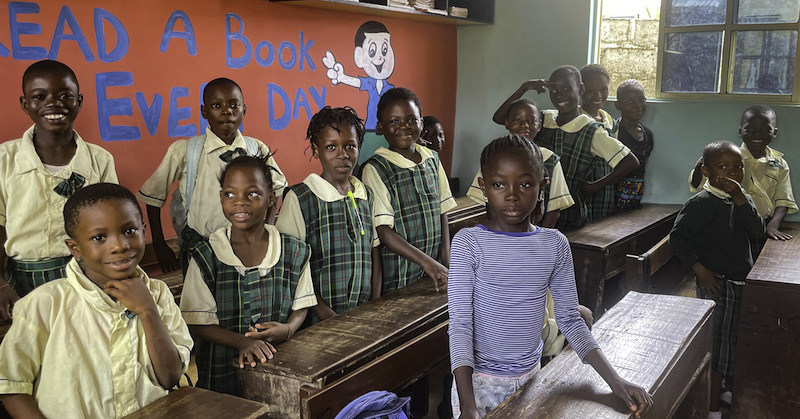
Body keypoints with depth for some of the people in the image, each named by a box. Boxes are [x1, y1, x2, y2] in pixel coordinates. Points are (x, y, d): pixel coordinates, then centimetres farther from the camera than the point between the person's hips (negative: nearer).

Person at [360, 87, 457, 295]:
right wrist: (427, 262, -20)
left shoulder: (432, 160, 8)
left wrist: (446, 262, 2)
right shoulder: (375, 169, -11)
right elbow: (383, 231, -16)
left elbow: (442, 213, 12)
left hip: (434, 271, 5)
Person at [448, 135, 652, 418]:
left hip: (530, 374, 3)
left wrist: (615, 381, -6)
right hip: (480, 379, -3)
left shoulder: (555, 245, -3)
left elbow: (569, 319, 3)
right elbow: (460, 324, -16)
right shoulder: (468, 242, -14)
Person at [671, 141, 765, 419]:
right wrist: (700, 270, -18)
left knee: (732, 342, 19)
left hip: (742, 283, 8)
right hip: (717, 284, -7)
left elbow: (757, 231, -7)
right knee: (717, 346, 0)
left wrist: (740, 197, -18)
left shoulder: (742, 199, 7)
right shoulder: (702, 203, -16)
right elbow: (677, 238, -17)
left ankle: (720, 391, 37)